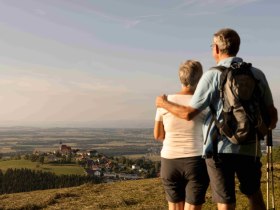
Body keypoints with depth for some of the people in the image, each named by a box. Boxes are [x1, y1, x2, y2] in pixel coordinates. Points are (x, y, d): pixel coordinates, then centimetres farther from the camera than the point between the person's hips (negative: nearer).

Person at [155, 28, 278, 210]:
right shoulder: (257, 74, 2)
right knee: (254, 195, 24)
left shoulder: (212, 76, -8)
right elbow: (271, 112, 7)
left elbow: (189, 113, -7)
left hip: (220, 148, -3)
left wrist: (165, 104, 10)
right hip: (249, 147, 4)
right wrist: (271, 124, 30)